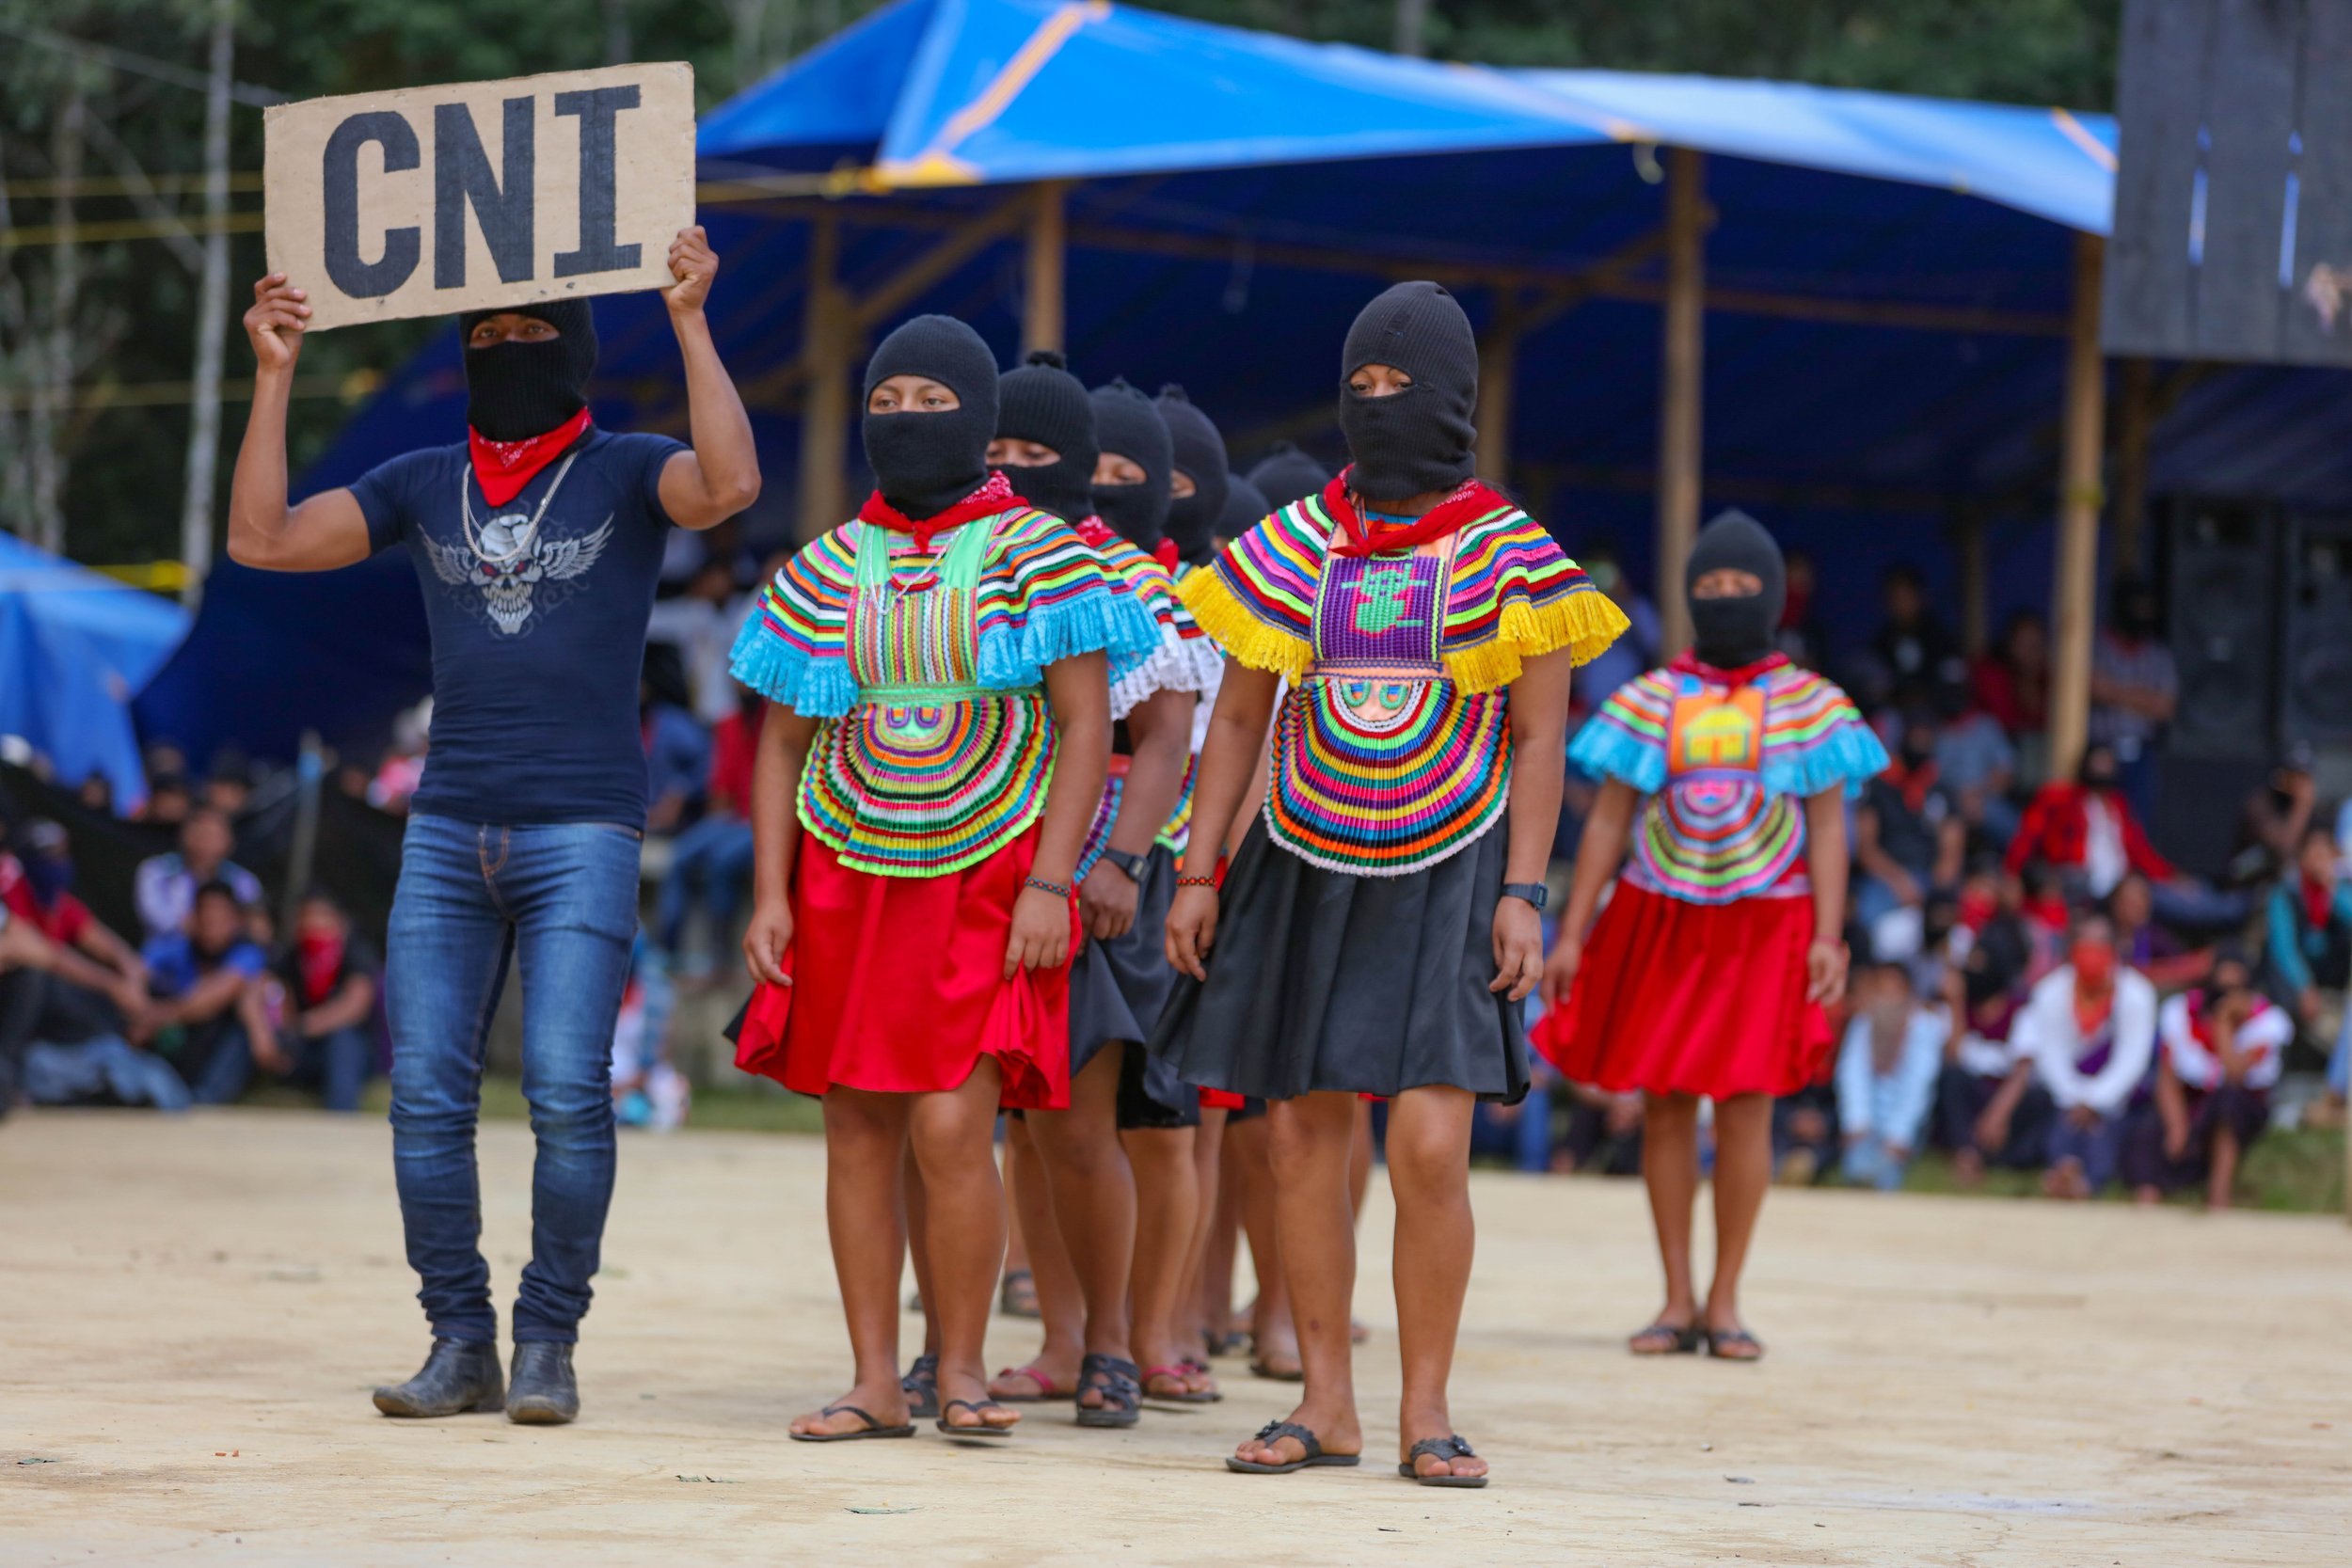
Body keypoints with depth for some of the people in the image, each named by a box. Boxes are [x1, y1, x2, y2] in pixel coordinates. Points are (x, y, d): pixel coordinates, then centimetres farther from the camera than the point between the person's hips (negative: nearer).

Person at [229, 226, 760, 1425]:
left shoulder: (625, 472, 2)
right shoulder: (421, 486, 13)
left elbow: (730, 483, -20)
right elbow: (262, 539, 6)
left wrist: (689, 322, -20)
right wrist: (274, 375, 1)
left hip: (582, 835, -4)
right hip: (447, 832, 4)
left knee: (567, 1095, -11)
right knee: (427, 1098, -2)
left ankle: (547, 1347, -2)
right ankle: (460, 1344, 6)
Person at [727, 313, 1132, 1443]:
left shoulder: (1038, 555, -2)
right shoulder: (826, 570, 9)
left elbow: (1086, 725, -5)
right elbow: (782, 742, 11)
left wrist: (1050, 885, -14)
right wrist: (769, 896, 1)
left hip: (986, 880, -4)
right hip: (849, 880, 4)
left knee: (950, 1127, -14)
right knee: (858, 1128, 2)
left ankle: (962, 1367, 0)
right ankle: (875, 1383, 8)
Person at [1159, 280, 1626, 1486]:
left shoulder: (1511, 558, -1)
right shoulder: (1289, 549, 6)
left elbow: (1538, 741, 0)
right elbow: (1236, 719, 11)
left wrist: (1521, 895, -8)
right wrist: (1198, 873, 5)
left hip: (1445, 878, -3)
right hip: (1307, 875, 3)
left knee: (1430, 1148, -13)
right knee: (1302, 1137, 2)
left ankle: (1427, 1409, -1)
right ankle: (1326, 1403, 12)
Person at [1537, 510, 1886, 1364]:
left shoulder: (1809, 704, 4)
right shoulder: (1652, 699, 7)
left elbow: (1827, 825, 1)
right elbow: (1608, 820, 7)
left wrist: (1828, 936, -9)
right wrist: (1571, 933, 2)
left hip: (1764, 923, -2)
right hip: (1662, 917, 2)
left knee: (1746, 1101, -6)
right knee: (1666, 1101, 1)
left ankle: (1725, 1301, 2)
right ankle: (1678, 1300, 8)